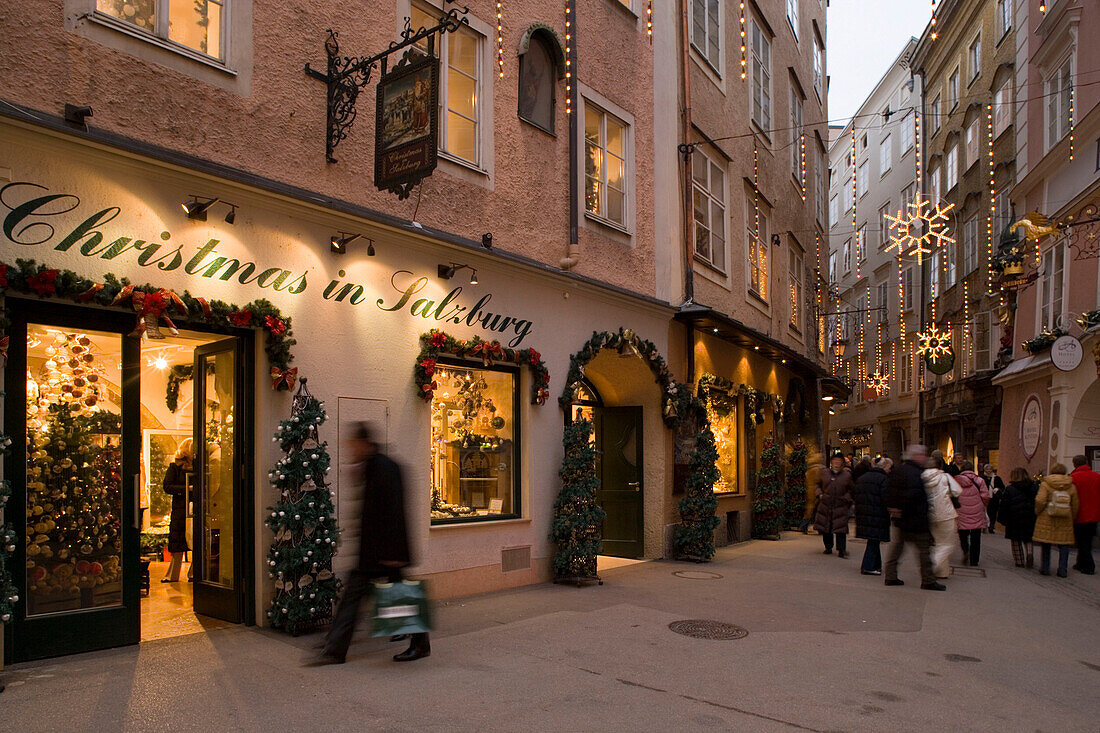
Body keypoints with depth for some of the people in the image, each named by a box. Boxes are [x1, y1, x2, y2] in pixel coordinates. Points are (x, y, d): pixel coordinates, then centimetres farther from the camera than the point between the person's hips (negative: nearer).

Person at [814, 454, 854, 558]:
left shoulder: (847, 475, 5)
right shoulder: (824, 474, 9)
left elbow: (851, 490, 10)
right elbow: (818, 485, 19)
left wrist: (846, 498, -5)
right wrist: (820, 494, 3)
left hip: (841, 506, -2)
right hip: (825, 505, 2)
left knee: (840, 530, -7)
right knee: (825, 528, 7)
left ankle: (841, 549, -1)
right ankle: (828, 547, 22)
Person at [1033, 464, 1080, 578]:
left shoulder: (1045, 484, -5)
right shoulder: (1071, 487, 3)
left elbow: (1040, 501, -14)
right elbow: (1075, 506, 6)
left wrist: (1037, 512, 2)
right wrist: (1072, 519, 18)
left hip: (1047, 518, -1)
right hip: (1065, 521, 2)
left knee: (1045, 544, 8)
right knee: (1064, 544, 8)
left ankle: (1045, 568, 12)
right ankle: (1063, 570, 6)